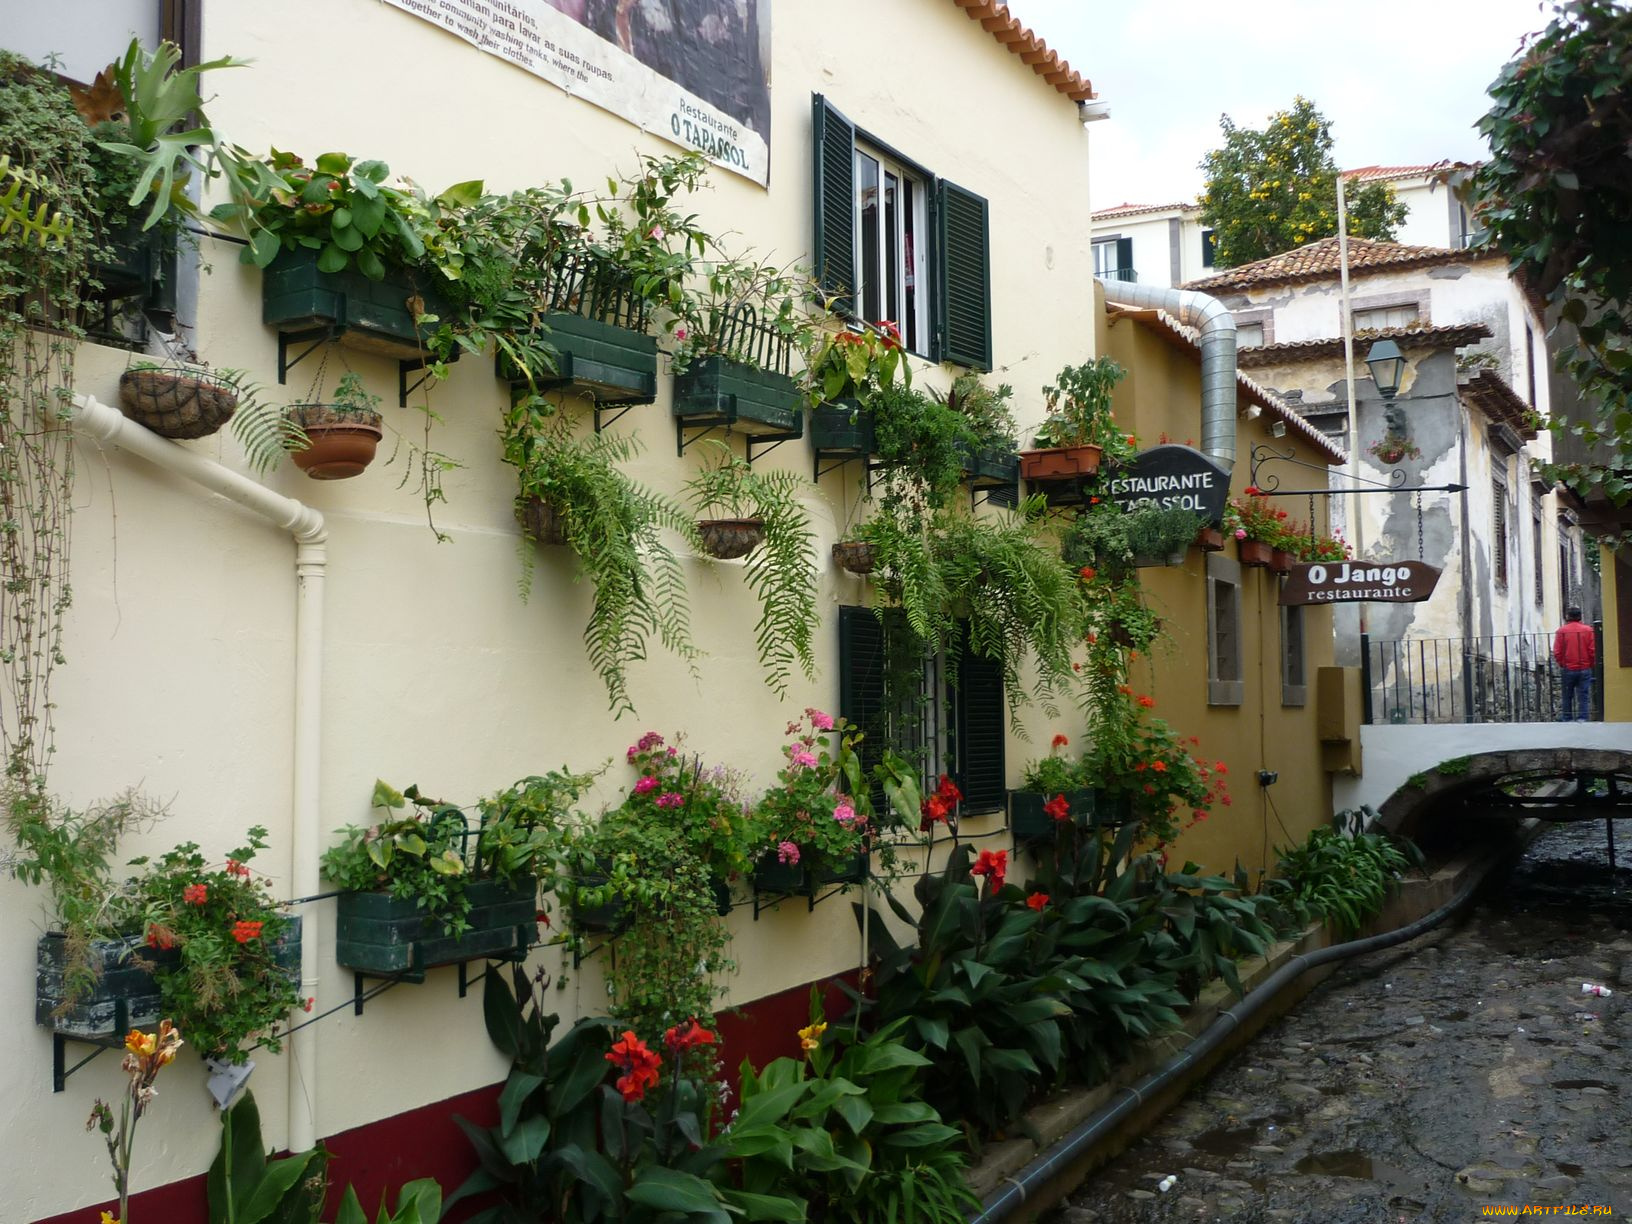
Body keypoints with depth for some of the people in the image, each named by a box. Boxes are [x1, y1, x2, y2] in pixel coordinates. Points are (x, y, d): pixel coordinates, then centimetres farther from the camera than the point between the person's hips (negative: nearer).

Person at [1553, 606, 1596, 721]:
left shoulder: (1562, 631, -6)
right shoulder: (1588, 630, -3)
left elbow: (1557, 652, -7)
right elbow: (1593, 650, -4)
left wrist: (1561, 664, 9)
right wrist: (1591, 664, 10)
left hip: (1568, 669, 0)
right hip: (1585, 669, 0)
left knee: (1567, 695, 12)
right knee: (1584, 696, 4)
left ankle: (1567, 718, 18)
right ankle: (1583, 718, -2)